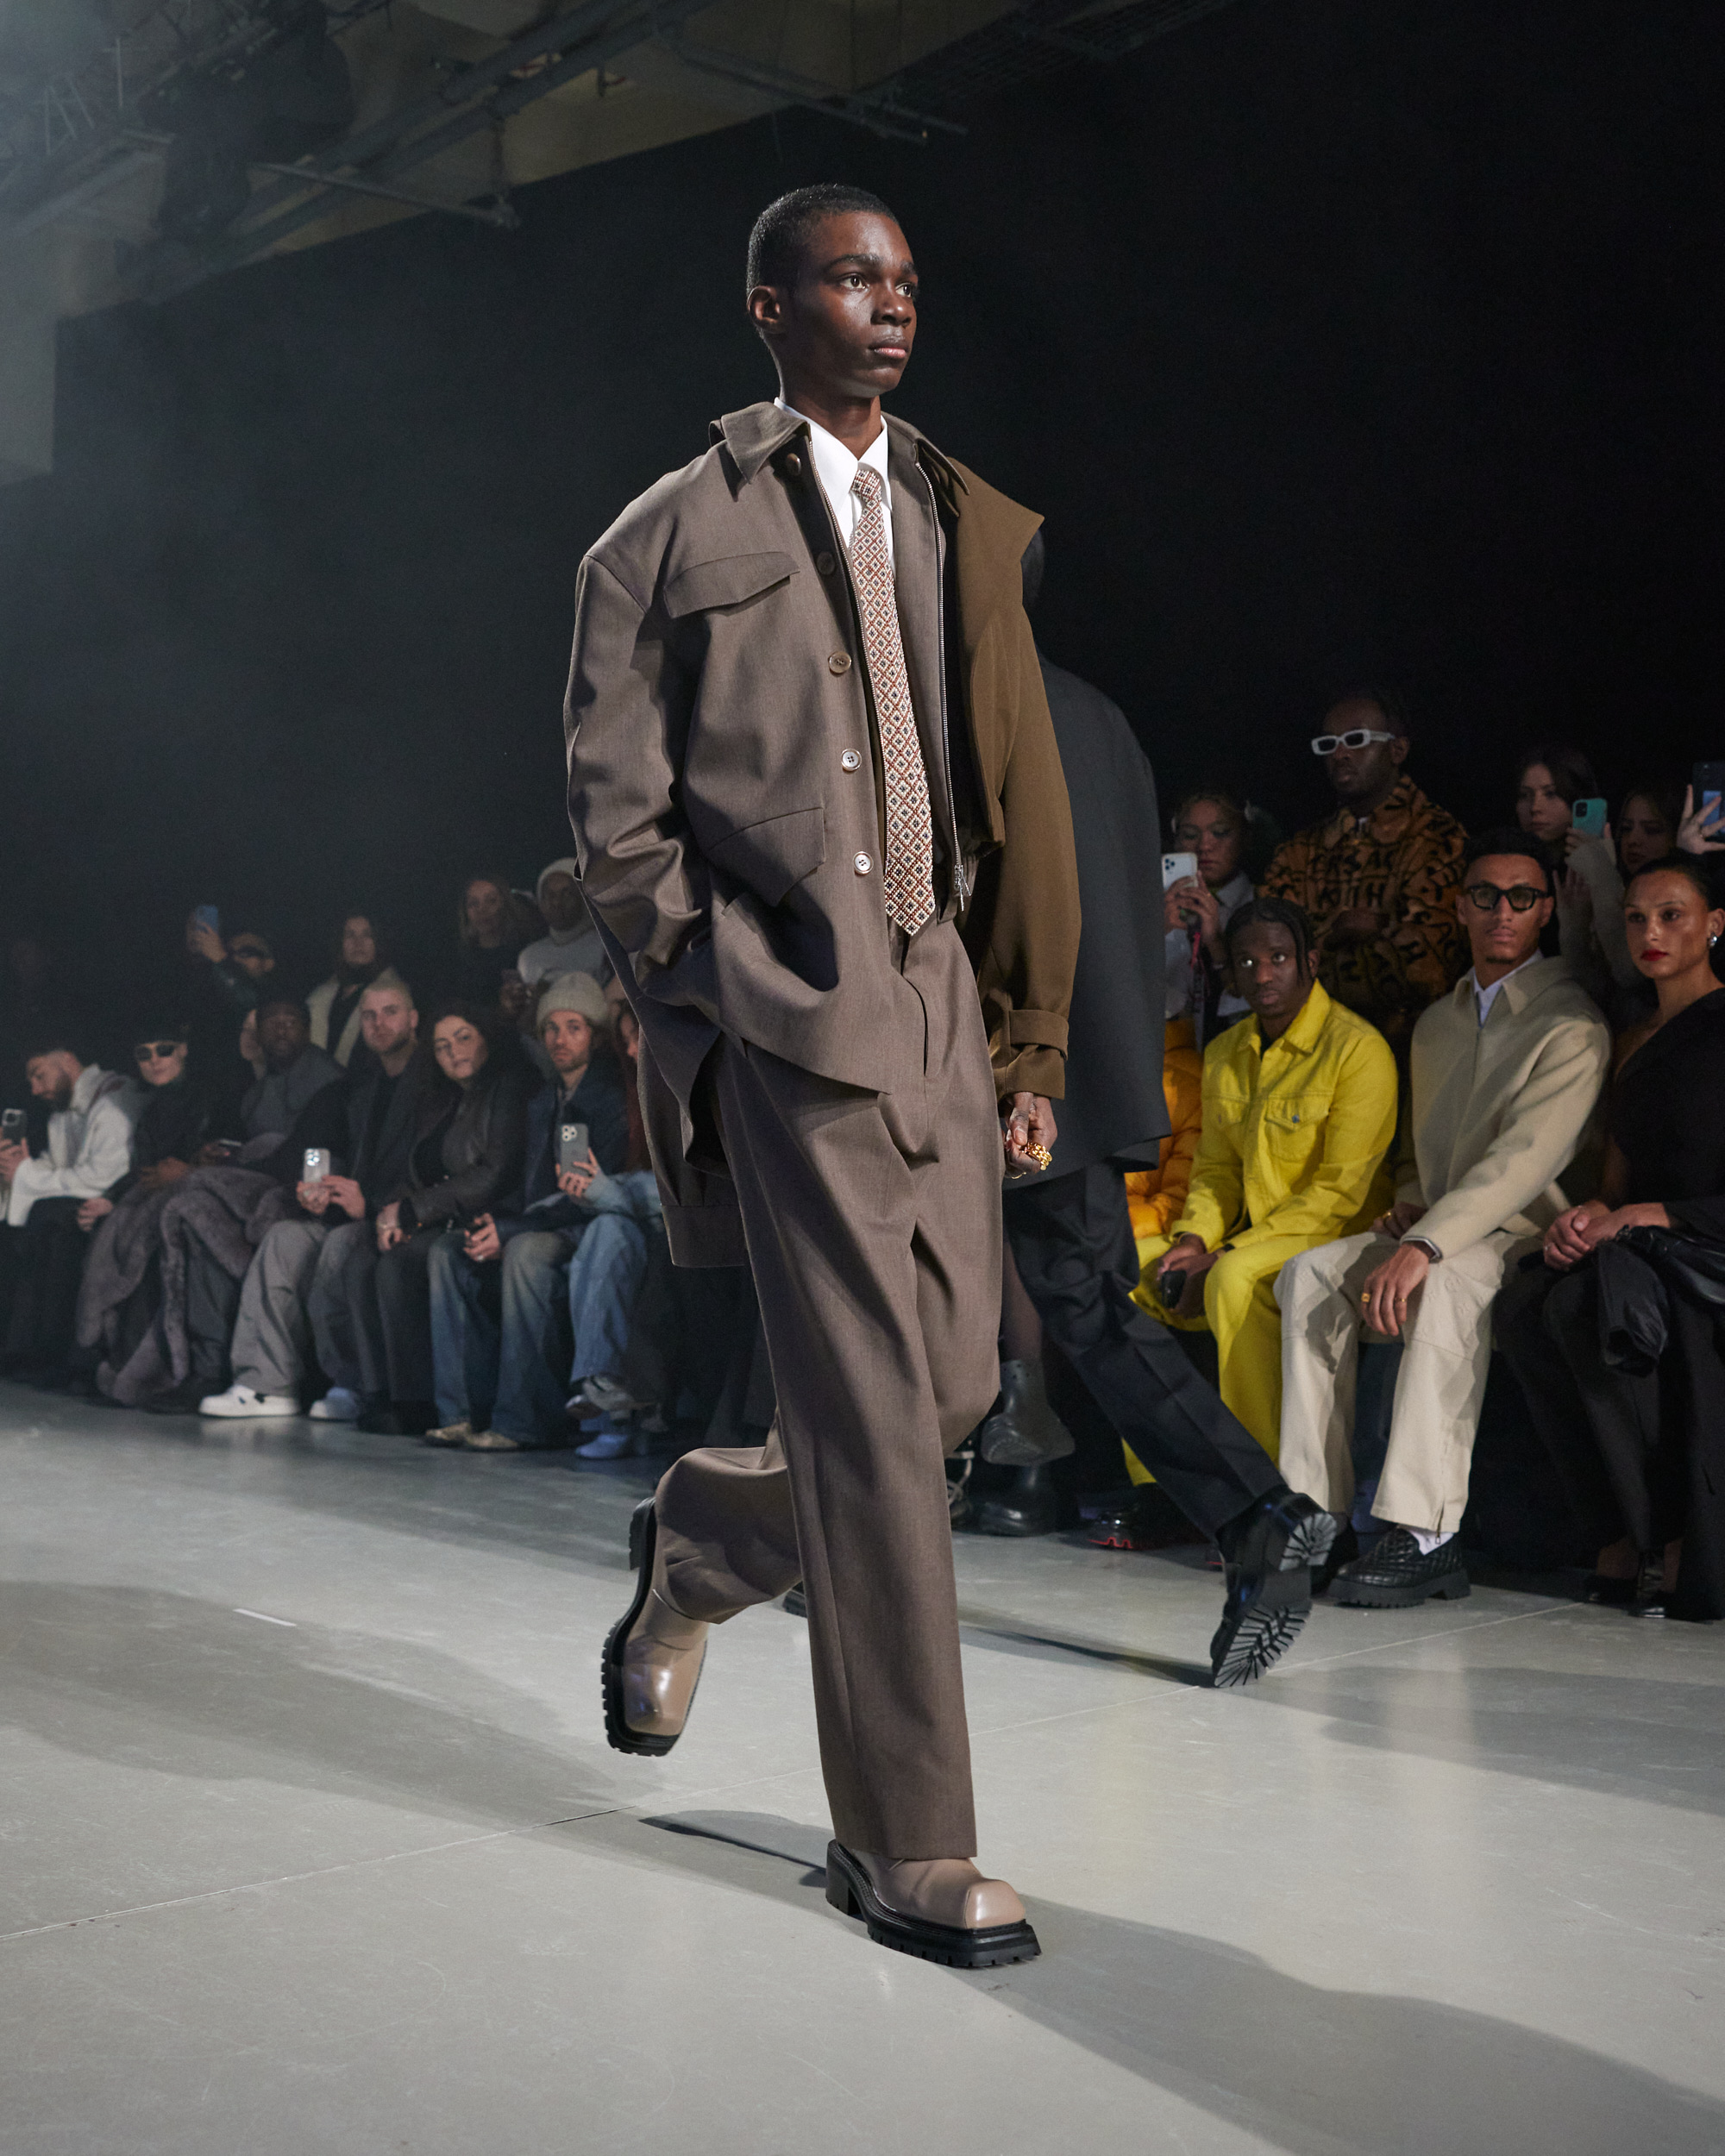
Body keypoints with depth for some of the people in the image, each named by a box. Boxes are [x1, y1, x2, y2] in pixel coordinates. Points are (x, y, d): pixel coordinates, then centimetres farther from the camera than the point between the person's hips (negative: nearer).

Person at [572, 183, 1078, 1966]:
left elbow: (1025, 802, 14)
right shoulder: (670, 539, 4)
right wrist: (706, 998, -6)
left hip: (944, 1012, 6)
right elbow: (615, 811, 3)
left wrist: (1031, 1039, 9)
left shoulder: (974, 530, 17)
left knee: (952, 1387, 8)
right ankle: (904, 1844, 6)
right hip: (794, 1014, -5)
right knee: (871, 1417, -7)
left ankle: (697, 1543, 37)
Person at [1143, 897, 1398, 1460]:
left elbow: (1339, 1192, -17)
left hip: (1337, 1231, -7)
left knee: (1236, 1280, -34)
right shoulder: (1225, 1053, 9)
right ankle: (1146, 1479, 2)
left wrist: (1225, 1256, -20)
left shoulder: (1359, 1050, -14)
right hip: (1251, 1234, 7)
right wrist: (1193, 1239, -7)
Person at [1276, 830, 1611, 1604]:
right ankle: (1315, 1514, -19)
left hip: (1524, 1236, -7)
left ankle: (1422, 1538, -39)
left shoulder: (1572, 1024, -7)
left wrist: (1424, 1244, -30)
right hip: (1436, 1231, 7)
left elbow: (1527, 1156, -21)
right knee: (1309, 1274, -17)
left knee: (1447, 1283, -38)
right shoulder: (1437, 1024, 19)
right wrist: (1409, 1202, 5)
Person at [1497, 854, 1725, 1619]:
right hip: (1641, 1256, 7)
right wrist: (1584, 1217, -5)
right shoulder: (1633, 1044, 20)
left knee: (1590, 1298, -34)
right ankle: (1621, 1535, -17)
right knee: (1524, 1305, -22)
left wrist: (1638, 1217, -15)